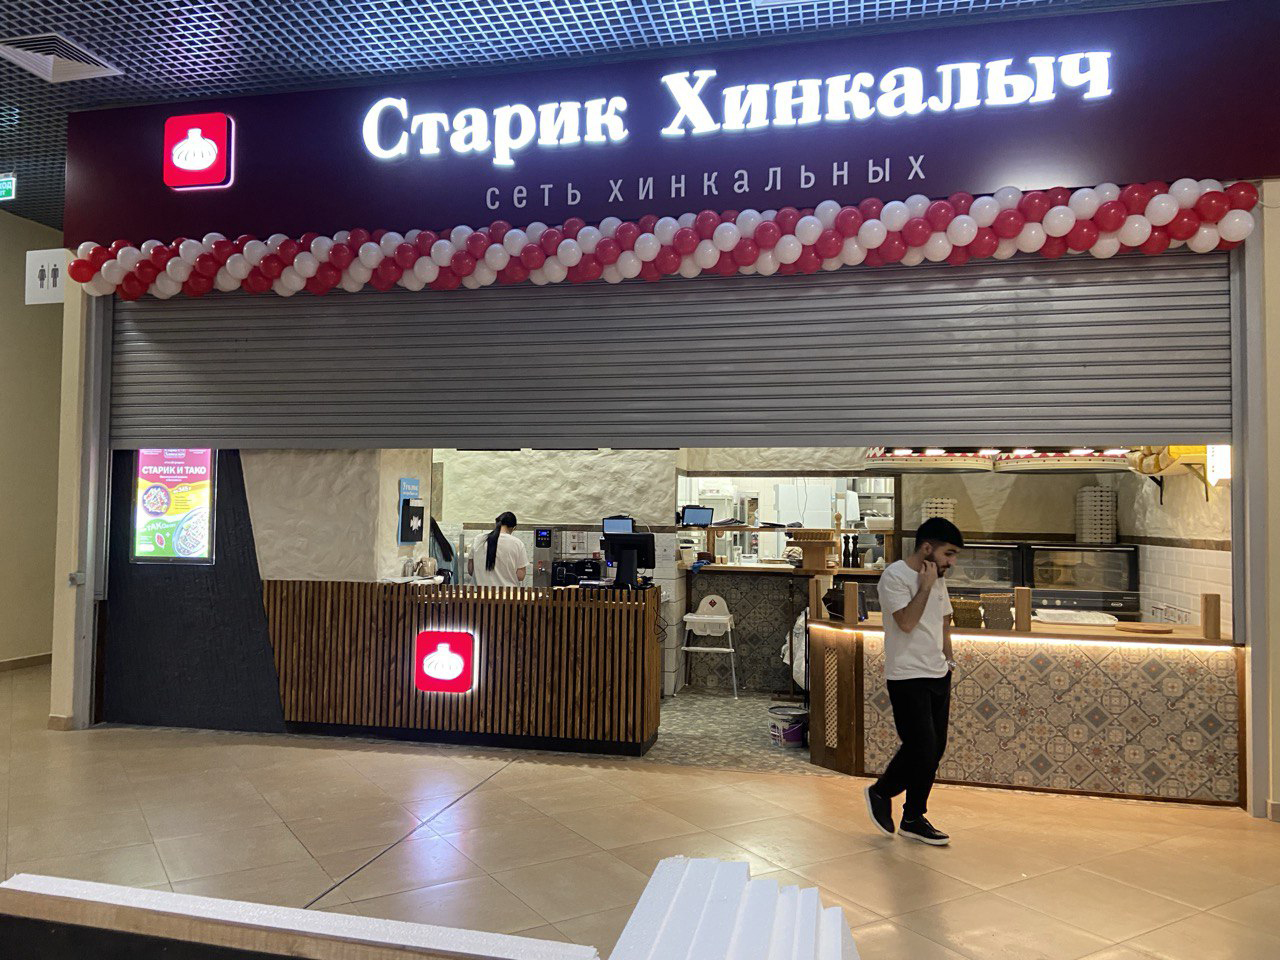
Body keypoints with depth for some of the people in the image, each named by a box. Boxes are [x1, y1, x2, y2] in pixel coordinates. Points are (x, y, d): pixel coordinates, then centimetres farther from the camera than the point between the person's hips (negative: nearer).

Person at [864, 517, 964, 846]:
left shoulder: (937, 579, 12)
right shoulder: (894, 576, -13)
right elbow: (906, 623, -24)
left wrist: (948, 661, 16)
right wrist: (926, 586, -18)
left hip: (938, 675, 8)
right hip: (907, 678, -8)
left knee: (934, 750, 9)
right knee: (921, 748, -9)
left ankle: (913, 818, 21)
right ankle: (881, 792, 16)